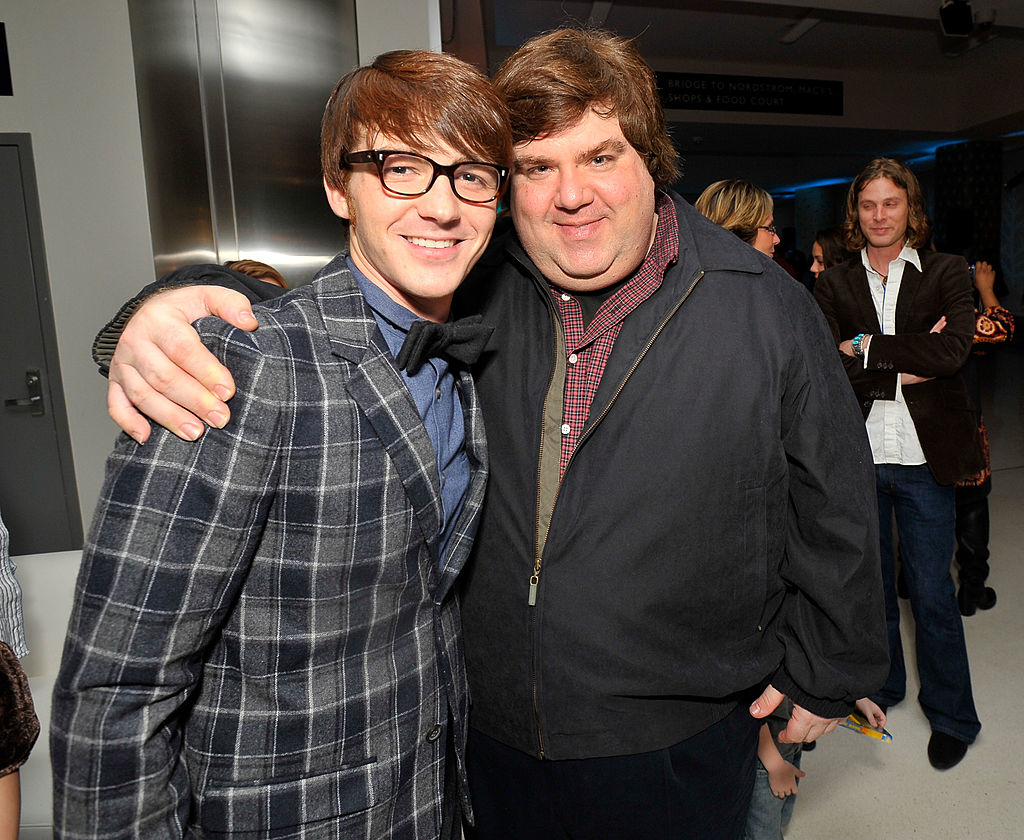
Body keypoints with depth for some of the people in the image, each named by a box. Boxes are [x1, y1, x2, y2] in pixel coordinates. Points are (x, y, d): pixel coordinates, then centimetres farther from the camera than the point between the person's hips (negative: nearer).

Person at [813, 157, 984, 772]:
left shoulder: (947, 273, 3)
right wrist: (905, 370, -14)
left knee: (932, 592, 6)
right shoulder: (835, 283, 6)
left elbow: (953, 350, -14)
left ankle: (952, 716, 26)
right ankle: (881, 686, 38)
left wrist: (866, 347, -13)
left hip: (924, 458, -1)